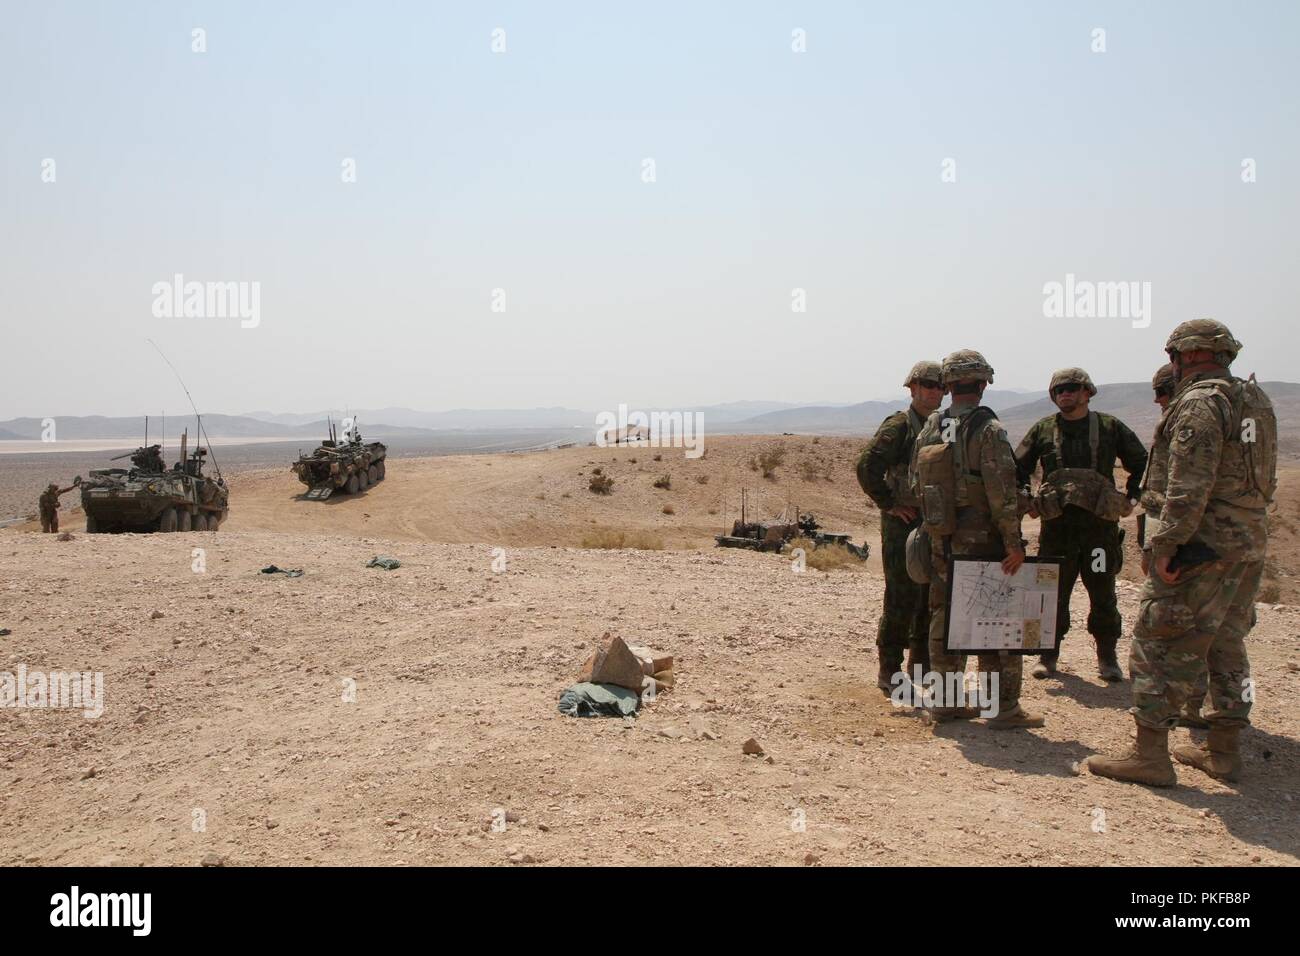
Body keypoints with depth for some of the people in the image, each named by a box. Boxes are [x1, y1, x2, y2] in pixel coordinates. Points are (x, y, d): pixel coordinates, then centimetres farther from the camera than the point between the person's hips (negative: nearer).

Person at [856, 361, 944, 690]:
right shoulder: (899, 425, -10)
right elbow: (867, 468, -19)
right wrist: (889, 504, -15)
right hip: (904, 524, -7)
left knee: (933, 599, 12)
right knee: (902, 599, -6)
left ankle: (923, 666, 24)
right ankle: (889, 672, 3)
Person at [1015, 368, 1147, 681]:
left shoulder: (1111, 427, 5)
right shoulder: (1043, 430, 6)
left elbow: (1142, 463, 14)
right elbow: (1018, 468, 13)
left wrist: (1132, 497, 5)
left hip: (1100, 525, 0)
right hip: (1056, 525, 0)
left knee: (1103, 595, 6)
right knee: (1053, 593, 5)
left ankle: (1107, 657, 19)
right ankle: (1048, 653, 17)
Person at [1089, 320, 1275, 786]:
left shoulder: (1200, 403, -15)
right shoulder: (1256, 400, 14)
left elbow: (1188, 487, -23)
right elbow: (1264, 482, 19)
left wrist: (1167, 545, -20)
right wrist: (1245, 527, 21)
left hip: (1203, 543, -9)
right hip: (1250, 543, 9)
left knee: (1159, 643, -4)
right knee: (1226, 645, 17)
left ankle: (1150, 755, -2)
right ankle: (1224, 750, 25)